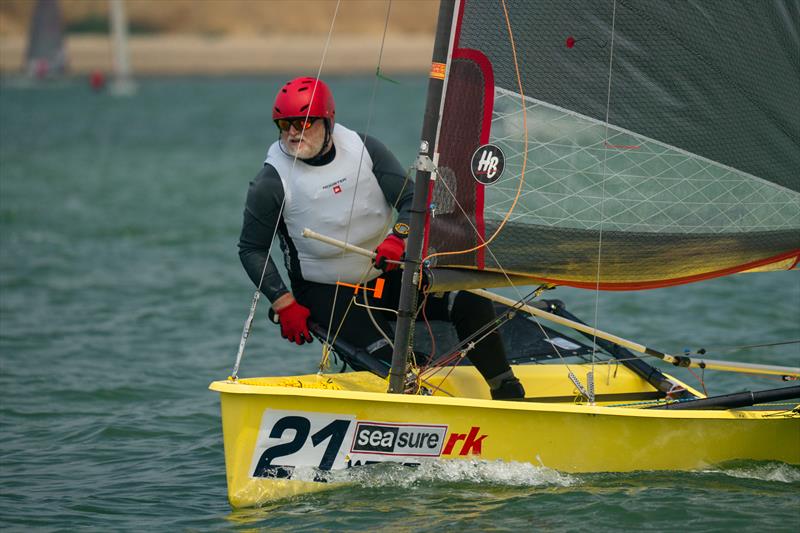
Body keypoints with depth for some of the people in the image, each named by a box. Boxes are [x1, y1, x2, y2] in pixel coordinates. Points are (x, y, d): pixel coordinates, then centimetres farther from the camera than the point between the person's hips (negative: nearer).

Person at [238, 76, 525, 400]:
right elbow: (251, 249, -4)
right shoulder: (271, 184, -12)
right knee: (386, 360, -28)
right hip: (327, 292, -4)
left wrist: (398, 239, -25)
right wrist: (284, 304, -13)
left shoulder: (363, 148, -3)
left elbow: (411, 200, -4)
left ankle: (510, 399, 0)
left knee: (470, 303, -10)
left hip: (387, 273, 4)